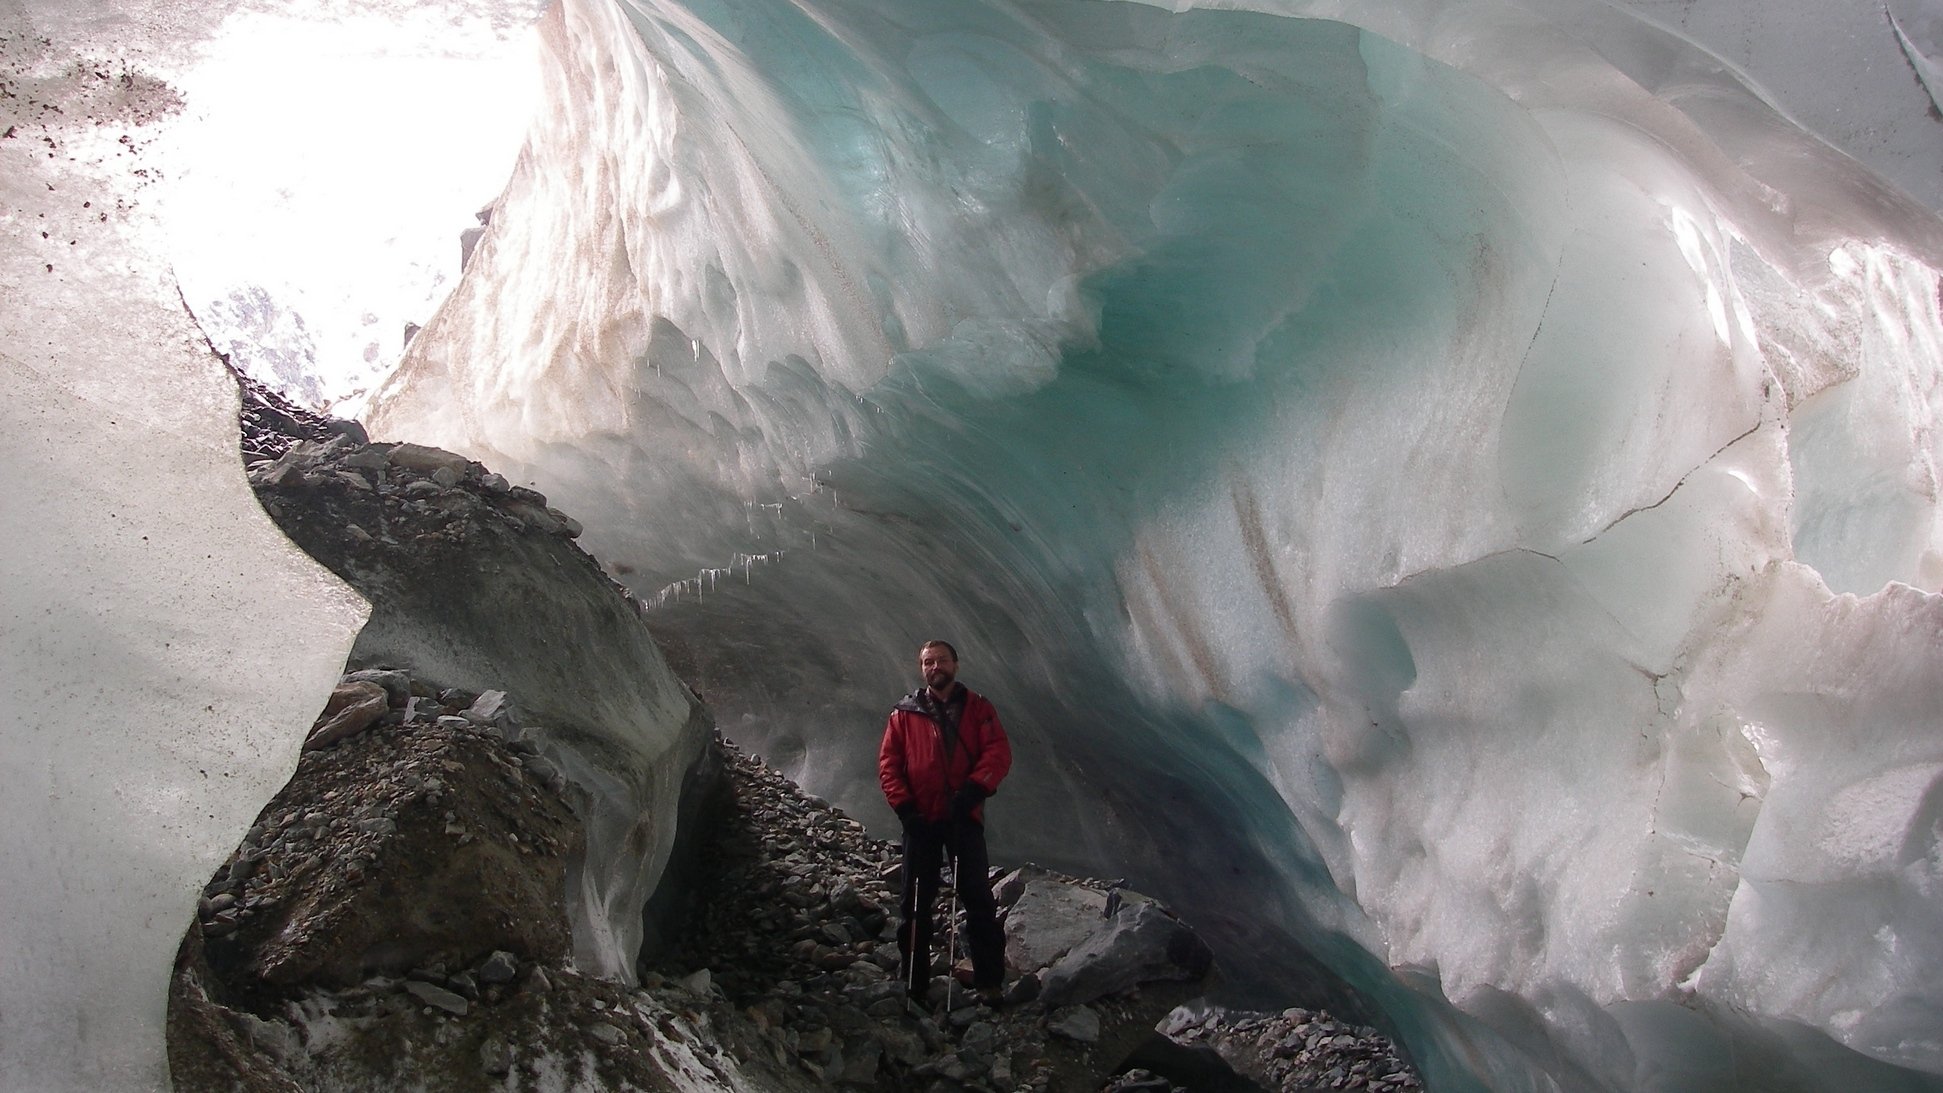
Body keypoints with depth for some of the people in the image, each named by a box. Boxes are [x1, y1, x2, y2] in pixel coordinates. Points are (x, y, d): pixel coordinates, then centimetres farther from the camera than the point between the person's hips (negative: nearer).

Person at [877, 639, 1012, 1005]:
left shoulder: (977, 708, 6)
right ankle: (914, 985, 14)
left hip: (963, 816, -1)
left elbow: (999, 752, -4)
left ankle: (989, 981, 2)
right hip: (921, 819, 1)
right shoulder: (905, 713, 8)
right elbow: (888, 763, 4)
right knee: (916, 903, 6)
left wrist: (974, 787, -18)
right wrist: (904, 806, -8)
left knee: (977, 898, -3)